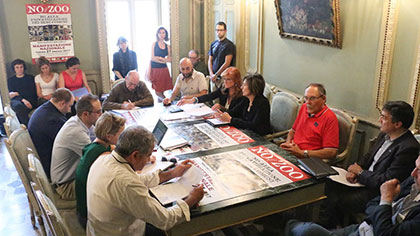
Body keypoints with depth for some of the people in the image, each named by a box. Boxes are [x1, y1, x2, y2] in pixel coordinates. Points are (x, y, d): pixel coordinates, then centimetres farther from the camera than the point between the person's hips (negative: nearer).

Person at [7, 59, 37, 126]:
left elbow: (33, 93, 7)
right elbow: (11, 95, 5)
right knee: (18, 106, -38)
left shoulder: (30, 78, 18)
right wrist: (23, 99, -13)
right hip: (16, 101, 1)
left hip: (29, 101, -1)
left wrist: (18, 94, -2)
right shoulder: (10, 80, 20)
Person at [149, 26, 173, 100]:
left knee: (162, 90, 1)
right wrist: (163, 61, -5)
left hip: (164, 69, 3)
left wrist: (160, 58, -7)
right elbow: (152, 58, -6)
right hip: (155, 69, -3)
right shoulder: (154, 44, 2)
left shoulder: (167, 46, 11)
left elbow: (169, 59, 6)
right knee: (158, 91, -6)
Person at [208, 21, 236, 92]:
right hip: (214, 77, 5)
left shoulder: (229, 45, -6)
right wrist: (211, 74, -4)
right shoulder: (213, 44, 12)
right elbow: (210, 61, 12)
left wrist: (216, 75, -10)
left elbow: (227, 63, -12)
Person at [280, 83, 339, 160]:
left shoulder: (330, 118, -11)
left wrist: (302, 153, -17)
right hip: (289, 153, 7)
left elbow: (331, 152, -17)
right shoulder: (304, 107, 12)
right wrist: (288, 143, 3)